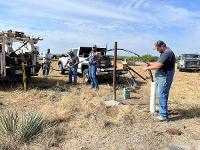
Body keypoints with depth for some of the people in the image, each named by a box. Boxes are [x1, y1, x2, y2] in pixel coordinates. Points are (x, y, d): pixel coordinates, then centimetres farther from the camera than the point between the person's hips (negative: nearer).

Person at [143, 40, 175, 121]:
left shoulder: (167, 52, -18)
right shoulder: (164, 52, 16)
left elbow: (158, 65, -23)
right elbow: (159, 63, 25)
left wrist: (148, 68, -12)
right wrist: (151, 64, 10)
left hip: (164, 78, -11)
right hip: (160, 77, 11)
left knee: (162, 96, -6)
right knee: (159, 95, 18)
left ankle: (164, 116, 2)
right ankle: (163, 110, 33)